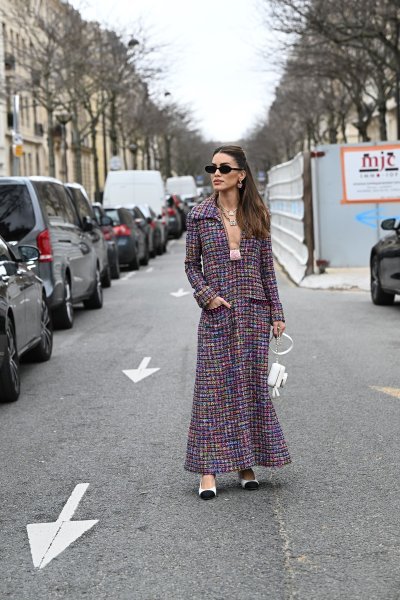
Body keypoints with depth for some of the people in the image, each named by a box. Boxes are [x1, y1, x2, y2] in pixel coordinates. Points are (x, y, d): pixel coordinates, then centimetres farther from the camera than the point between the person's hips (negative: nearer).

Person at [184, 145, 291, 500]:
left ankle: (247, 464, 16)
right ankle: (209, 470, 1)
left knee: (252, 386, 6)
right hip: (217, 314, -1)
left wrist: (277, 312, 5)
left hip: (254, 312, 2)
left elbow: (268, 267, 8)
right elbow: (191, 264, 7)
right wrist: (207, 295, -9)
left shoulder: (257, 215, 5)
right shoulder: (199, 215, 1)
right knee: (213, 389, -3)